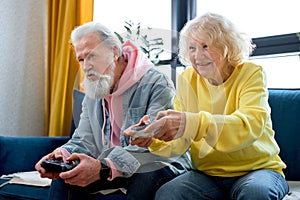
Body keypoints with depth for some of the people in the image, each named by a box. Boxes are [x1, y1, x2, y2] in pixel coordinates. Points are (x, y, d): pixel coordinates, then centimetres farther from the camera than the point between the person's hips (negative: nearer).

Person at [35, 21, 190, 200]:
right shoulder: (93, 93, 11)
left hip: (160, 167, -5)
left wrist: (104, 167, -41)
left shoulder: (157, 85, -15)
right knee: (64, 177, -17)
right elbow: (84, 141, 7)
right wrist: (62, 155, -18)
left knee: (146, 178, -38)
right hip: (110, 172, 5)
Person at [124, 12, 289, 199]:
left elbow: (252, 125, -27)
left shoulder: (251, 73, -8)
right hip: (208, 175, 3)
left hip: (259, 168, -2)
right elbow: (180, 142, -2)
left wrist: (192, 123, -41)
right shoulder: (187, 79, 3)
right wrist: (155, 139, -25)